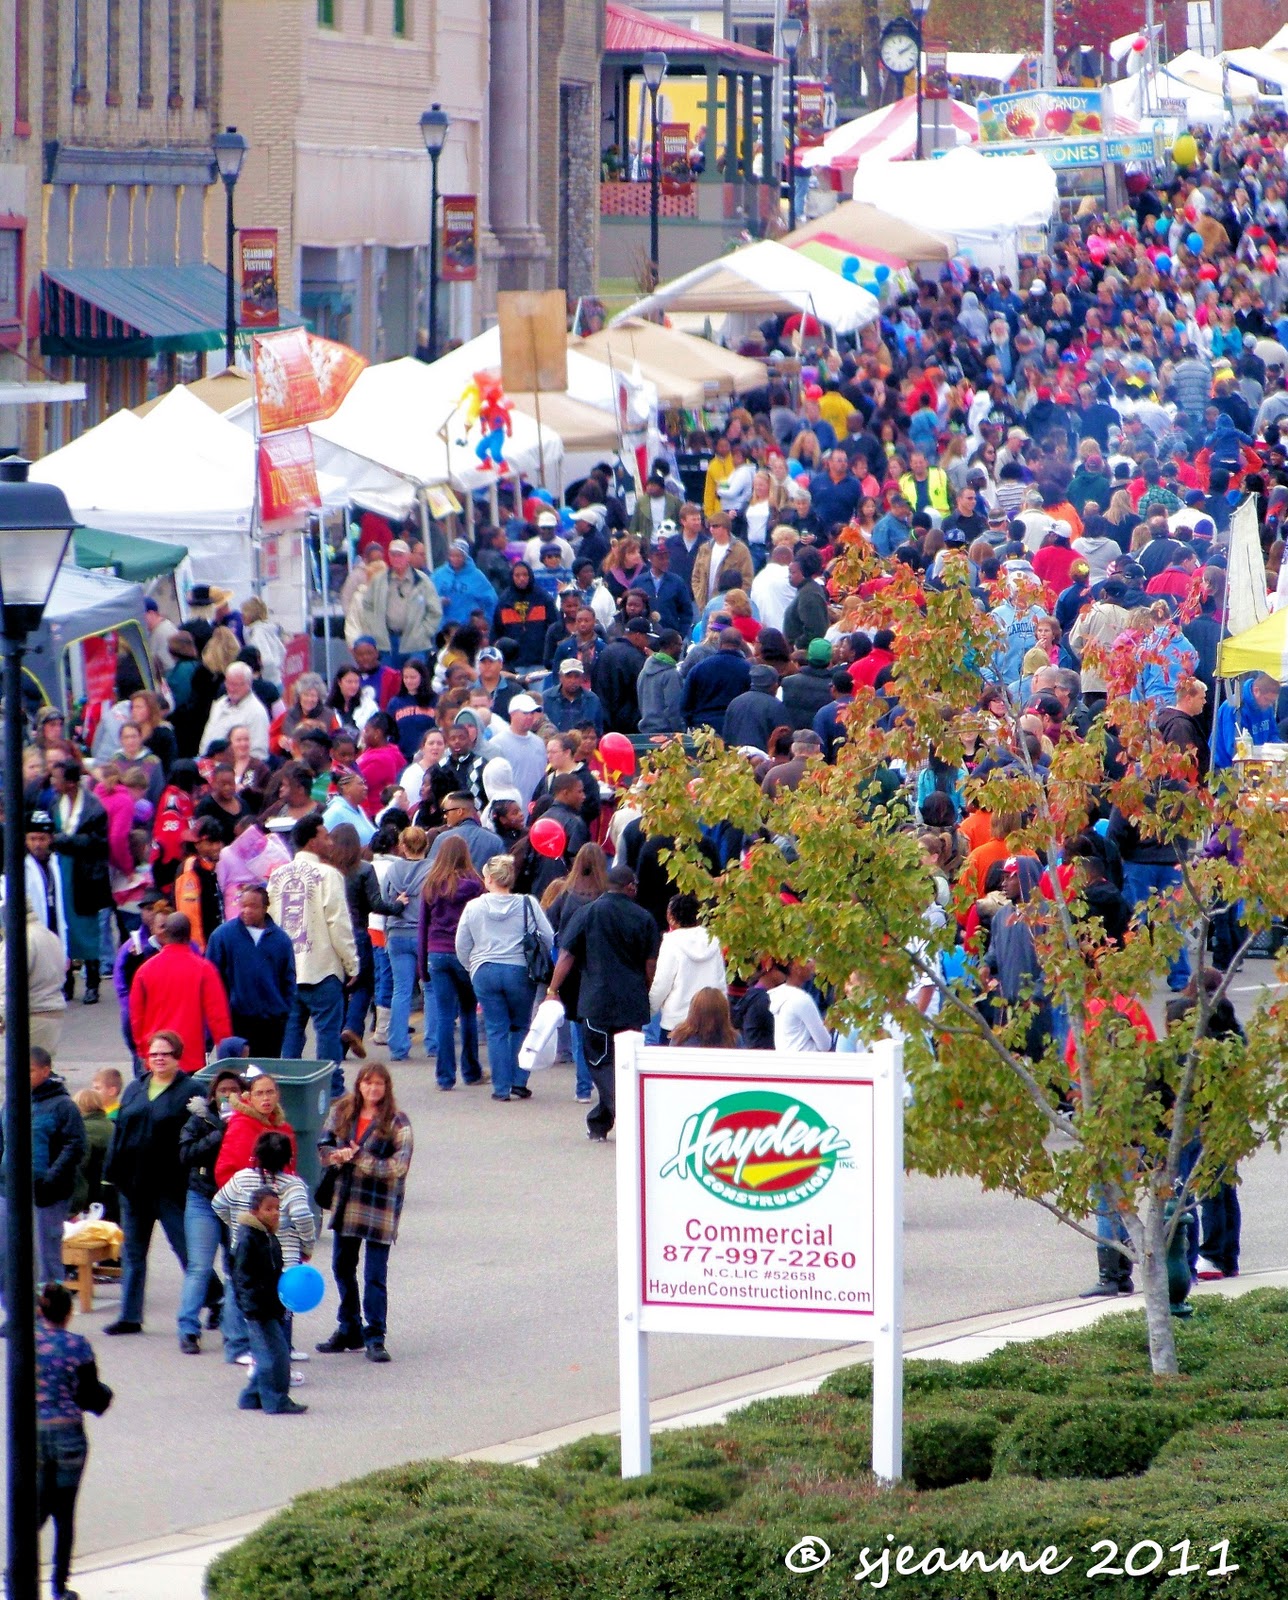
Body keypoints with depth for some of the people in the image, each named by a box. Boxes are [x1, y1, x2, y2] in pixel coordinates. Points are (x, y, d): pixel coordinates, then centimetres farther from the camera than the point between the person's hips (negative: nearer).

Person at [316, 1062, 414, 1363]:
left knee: (375, 1275, -5)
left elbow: (399, 1165, -15)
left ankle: (375, 1338, 0)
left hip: (380, 1207, -5)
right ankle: (349, 1330, 29)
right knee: (342, 1268, 15)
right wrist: (338, 1156, -17)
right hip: (345, 1202, 5)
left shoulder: (397, 1122, -8)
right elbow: (324, 1146, 5)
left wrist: (358, 1158, -19)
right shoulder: (342, 1112, 6)